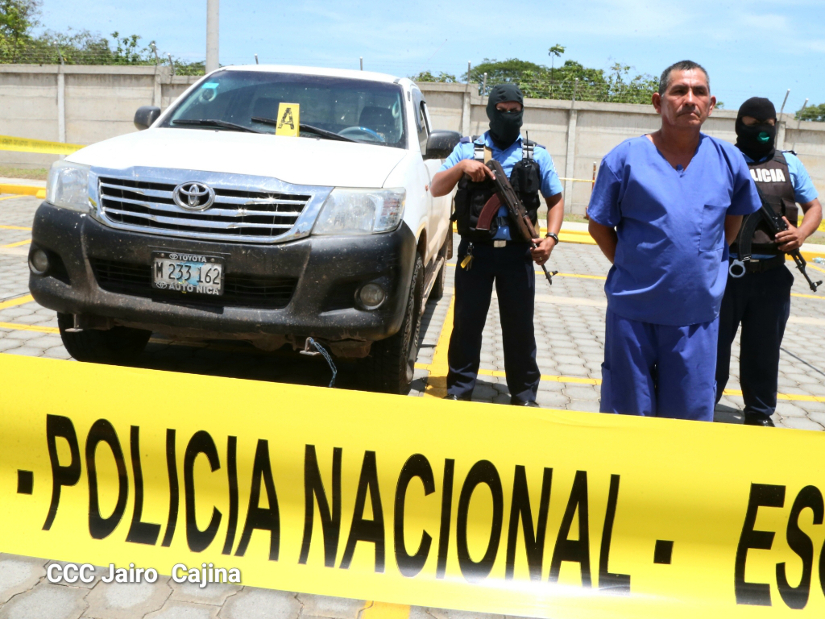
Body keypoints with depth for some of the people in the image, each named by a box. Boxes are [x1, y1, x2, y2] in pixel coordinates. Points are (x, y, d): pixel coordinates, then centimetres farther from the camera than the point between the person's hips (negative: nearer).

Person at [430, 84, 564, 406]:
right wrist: (461, 167, -14)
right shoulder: (468, 149, 8)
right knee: (467, 323, 4)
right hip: (475, 250, -1)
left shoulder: (537, 155, 11)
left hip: (518, 253, 1)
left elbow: (555, 199, 15)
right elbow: (436, 189, 4)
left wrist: (551, 237, 0)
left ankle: (524, 394, 17)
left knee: (520, 326, 6)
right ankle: (459, 389, 16)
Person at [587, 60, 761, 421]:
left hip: (698, 316, 2)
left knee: (690, 418, 11)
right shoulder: (625, 158, -5)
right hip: (633, 311, -2)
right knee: (627, 414, 11)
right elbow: (599, 226, 2)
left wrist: (710, 263, 10)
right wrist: (631, 267, -3)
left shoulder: (728, 161, 2)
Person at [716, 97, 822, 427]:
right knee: (714, 344, 6)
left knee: (764, 349, 11)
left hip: (772, 275, 3)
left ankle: (759, 414, 26)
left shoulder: (789, 163, 11)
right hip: (726, 272, -3)